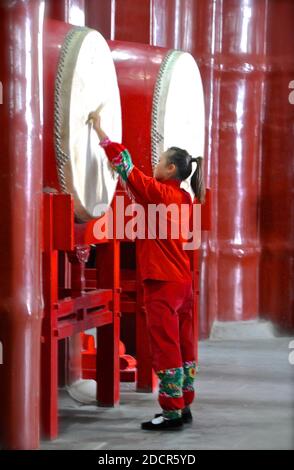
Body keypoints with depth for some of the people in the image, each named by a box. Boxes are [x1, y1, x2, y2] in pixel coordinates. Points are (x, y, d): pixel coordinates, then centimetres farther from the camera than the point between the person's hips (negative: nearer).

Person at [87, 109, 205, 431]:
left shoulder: (158, 191, -12)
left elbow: (126, 166, -13)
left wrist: (99, 131, -7)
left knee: (165, 347, -5)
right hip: (183, 281, 8)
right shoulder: (184, 199, 10)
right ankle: (183, 406, 17)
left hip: (162, 283, -8)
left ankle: (172, 412, -4)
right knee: (182, 346, 11)